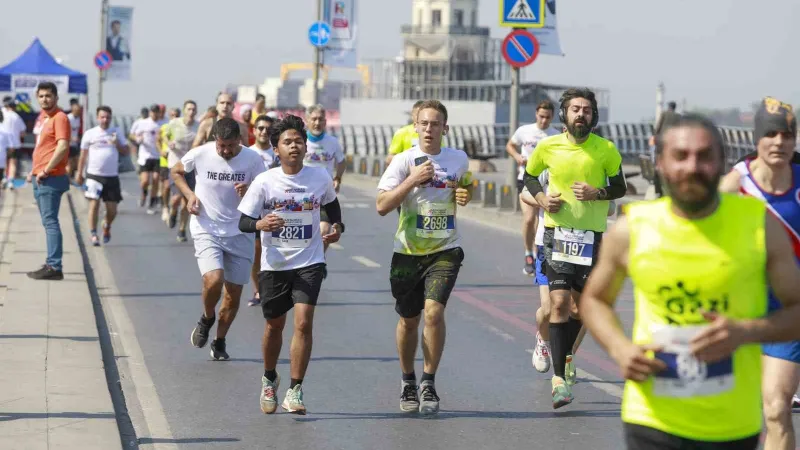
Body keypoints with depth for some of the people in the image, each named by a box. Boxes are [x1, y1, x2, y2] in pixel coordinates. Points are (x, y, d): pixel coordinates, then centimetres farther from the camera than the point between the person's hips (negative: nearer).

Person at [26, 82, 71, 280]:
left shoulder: (59, 117, -11)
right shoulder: (44, 118, 18)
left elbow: (63, 147, -22)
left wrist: (45, 171, -20)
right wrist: (35, 171, 18)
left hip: (51, 179, -10)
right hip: (40, 179, 10)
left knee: (50, 222, -11)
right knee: (48, 222, 12)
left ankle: (54, 267, -12)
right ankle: (52, 264, 16)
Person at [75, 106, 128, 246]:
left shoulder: (117, 133, 7)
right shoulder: (90, 134, 1)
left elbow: (126, 152, 7)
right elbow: (83, 155, 5)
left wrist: (117, 144, -13)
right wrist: (79, 174, 3)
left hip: (112, 176, 2)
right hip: (94, 175, -2)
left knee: (112, 210, 3)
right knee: (94, 204, -13)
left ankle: (106, 227, 33)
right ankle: (93, 234, -5)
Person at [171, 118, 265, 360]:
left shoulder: (252, 159, -8)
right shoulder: (200, 154, -9)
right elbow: (176, 172, 11)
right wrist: (189, 194, -5)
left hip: (240, 233, 2)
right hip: (206, 230, -2)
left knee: (234, 294, 5)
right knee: (214, 279, -24)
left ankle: (220, 342, 27)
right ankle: (207, 318, 8)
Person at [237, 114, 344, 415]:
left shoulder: (320, 178, -3)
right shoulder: (264, 182, -9)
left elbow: (331, 203, 19)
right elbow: (243, 222, -7)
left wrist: (337, 227, 3)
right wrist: (261, 224, -28)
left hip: (309, 263, 0)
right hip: (274, 264, 0)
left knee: (303, 322, -16)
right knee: (275, 325, 15)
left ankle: (294, 392, -10)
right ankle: (269, 379, 41)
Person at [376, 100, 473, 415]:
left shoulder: (459, 159, 4)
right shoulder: (404, 161, -5)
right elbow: (382, 205, -12)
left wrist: (465, 195, 4)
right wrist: (413, 179, -20)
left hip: (445, 250, 0)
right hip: (408, 251, 0)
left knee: (434, 310, -18)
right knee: (409, 319, 10)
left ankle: (428, 384, -7)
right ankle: (408, 381, 32)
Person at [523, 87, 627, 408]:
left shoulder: (606, 150, -4)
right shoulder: (548, 147, -2)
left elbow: (619, 187, 6)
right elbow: (529, 176, 15)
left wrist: (597, 193, -14)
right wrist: (541, 197, -4)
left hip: (591, 234, 1)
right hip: (558, 231, -1)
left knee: (582, 302, 10)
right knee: (559, 302, -12)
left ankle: (565, 355, 37)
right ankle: (559, 377, -11)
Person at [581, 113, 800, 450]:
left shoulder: (759, 224, -3)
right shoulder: (632, 229, -2)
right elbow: (594, 299, 14)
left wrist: (746, 331, -18)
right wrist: (619, 348, -6)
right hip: (653, 420, -1)